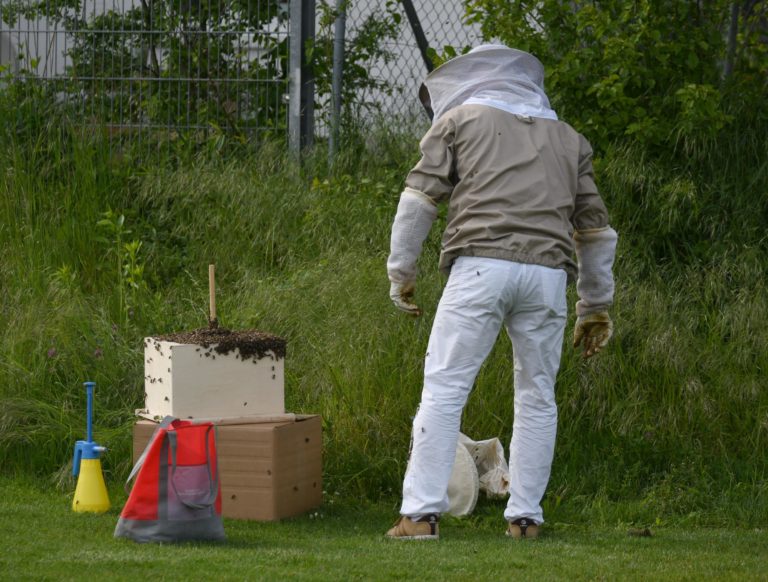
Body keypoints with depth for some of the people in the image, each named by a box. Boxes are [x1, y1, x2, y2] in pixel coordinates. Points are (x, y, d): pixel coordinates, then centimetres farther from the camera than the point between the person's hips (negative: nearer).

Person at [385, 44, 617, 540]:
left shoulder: (459, 119, 17)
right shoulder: (568, 139, 26)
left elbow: (420, 198, 6)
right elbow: (595, 228, 25)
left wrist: (401, 272, 12)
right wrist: (596, 307, 30)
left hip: (480, 264, -3)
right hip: (546, 275, 3)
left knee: (444, 391, -3)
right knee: (537, 397, 12)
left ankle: (422, 513, -10)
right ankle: (525, 517, 10)